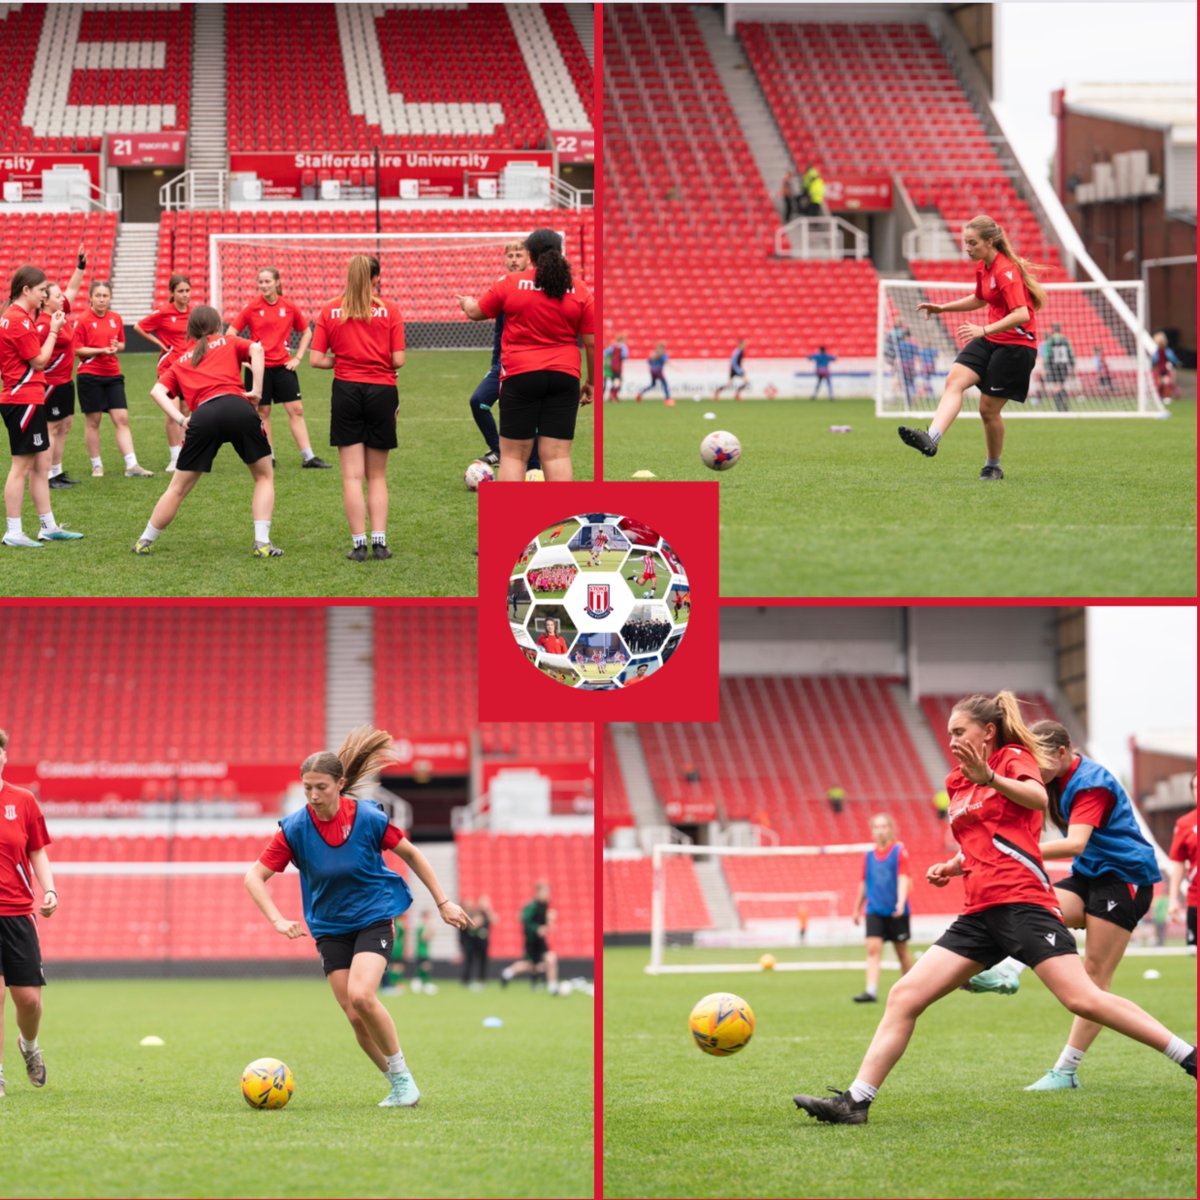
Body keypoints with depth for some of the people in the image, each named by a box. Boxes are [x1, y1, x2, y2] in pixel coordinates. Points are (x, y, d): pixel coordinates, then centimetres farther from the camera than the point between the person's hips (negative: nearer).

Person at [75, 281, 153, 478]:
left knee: (122, 419, -2)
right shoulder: (84, 320, -7)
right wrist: (102, 350, -18)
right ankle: (97, 465, 13)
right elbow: (77, 349, -8)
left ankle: (131, 465, -4)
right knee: (93, 421, 3)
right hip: (89, 376, -4)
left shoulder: (116, 318, 7)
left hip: (113, 375, 4)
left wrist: (117, 347, -6)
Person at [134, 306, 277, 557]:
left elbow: (157, 391, 13)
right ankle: (262, 543, 6)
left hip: (203, 415, 2)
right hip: (238, 406, -1)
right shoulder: (228, 343, 25)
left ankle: (145, 542, 24)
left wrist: (180, 419, 5)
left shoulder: (181, 361, 29)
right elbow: (256, 349, 3)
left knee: (178, 488, 16)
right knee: (264, 475, 17)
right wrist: (256, 390, 2)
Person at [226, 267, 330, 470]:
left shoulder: (289, 308, 1)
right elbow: (230, 333, -1)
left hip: (283, 366, 2)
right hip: (259, 367, -2)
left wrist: (298, 357, 5)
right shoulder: (252, 308, -4)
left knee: (296, 410, -1)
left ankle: (308, 457, 1)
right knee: (262, 412, 3)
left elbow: (306, 332, 14)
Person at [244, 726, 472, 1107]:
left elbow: (410, 854, 1)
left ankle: (402, 1077, -8)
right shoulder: (295, 828, -12)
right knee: (355, 1017, -4)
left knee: (361, 996, -25)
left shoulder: (368, 818, -14)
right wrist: (277, 920, -24)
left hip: (373, 917, -3)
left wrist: (443, 903, 3)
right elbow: (255, 876, -10)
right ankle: (398, 1087, 14)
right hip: (329, 928, 3)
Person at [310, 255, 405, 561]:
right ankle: (379, 541, 3)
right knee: (377, 476, 11)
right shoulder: (389, 311, -1)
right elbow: (398, 360, -6)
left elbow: (316, 360, -4)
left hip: (347, 389, 0)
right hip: (381, 391, 0)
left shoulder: (330, 312, 1)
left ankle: (359, 543, -2)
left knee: (352, 476, 2)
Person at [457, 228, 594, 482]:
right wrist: (591, 381, 16)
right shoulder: (580, 290, 2)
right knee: (557, 455, 0)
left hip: (520, 376, -1)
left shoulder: (510, 283, -1)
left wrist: (467, 303, 37)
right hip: (564, 377, 1)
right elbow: (592, 343, 3)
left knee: (513, 455, 4)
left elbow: (476, 313, 14)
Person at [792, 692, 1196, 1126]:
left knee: (1082, 999, -20)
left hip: (1021, 902, -8)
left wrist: (990, 778, -39)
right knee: (903, 997, -2)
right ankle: (855, 1101, -2)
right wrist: (951, 866, 16)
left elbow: (1038, 799, -21)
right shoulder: (958, 782, 24)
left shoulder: (1015, 757, 2)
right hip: (980, 913, 8)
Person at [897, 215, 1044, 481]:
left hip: (1016, 344, -8)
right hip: (989, 340, 8)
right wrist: (942, 308, 19)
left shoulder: (1006, 271, -21)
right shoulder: (982, 266, 7)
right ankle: (931, 438, -32)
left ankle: (993, 466, 19)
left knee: (989, 408, -2)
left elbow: (1021, 314, -31)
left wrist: (984, 330, -39)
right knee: (955, 380, -15)